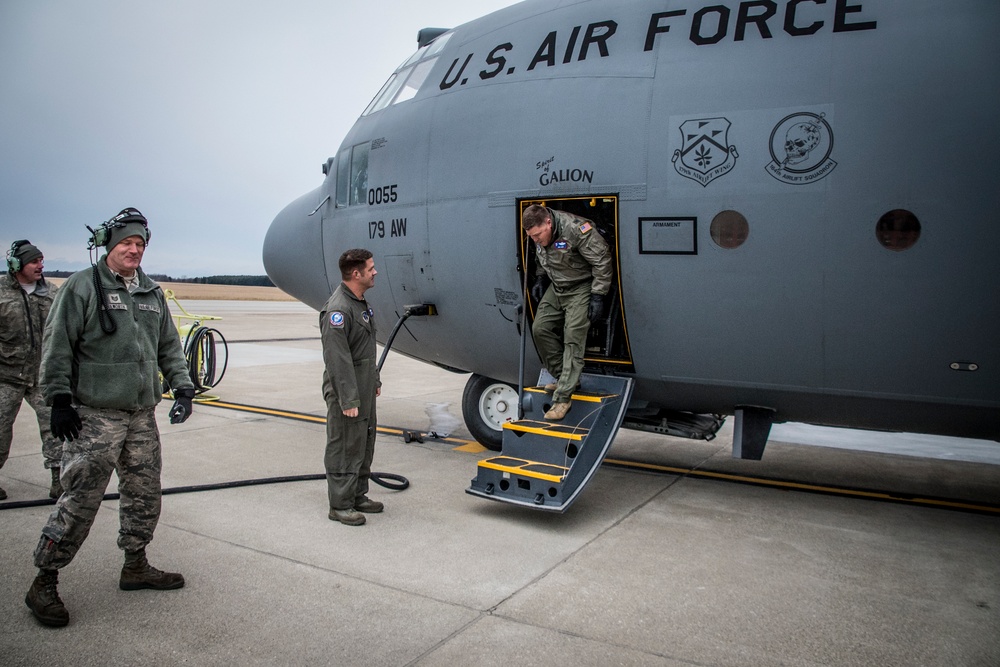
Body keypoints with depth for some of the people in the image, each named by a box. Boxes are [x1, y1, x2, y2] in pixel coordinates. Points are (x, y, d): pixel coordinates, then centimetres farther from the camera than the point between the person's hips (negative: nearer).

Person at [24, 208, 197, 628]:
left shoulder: (153, 293, 14)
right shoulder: (82, 287, -4)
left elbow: (169, 347, 18)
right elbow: (57, 347, -6)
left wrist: (182, 387, 7)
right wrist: (59, 399, -11)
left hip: (142, 416, 6)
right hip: (94, 416, -6)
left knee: (145, 496, 12)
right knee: (80, 501, -5)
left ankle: (135, 567, 29)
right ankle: (44, 584, 10)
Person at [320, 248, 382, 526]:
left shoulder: (360, 302, 12)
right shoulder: (337, 310, -21)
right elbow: (337, 359, -24)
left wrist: (375, 379, 23)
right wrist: (348, 400, -24)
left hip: (365, 388, 10)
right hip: (346, 389, -10)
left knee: (365, 443, 16)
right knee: (344, 446, -1)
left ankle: (358, 496, 29)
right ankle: (340, 505, 9)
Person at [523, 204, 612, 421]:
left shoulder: (575, 229, -29)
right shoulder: (538, 234, -6)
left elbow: (602, 261, -22)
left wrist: (597, 296, -22)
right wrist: (540, 279, 8)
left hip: (581, 288, -8)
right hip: (556, 287, 8)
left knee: (573, 338, -14)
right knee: (540, 329, 2)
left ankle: (563, 397, -14)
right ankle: (564, 377, 16)